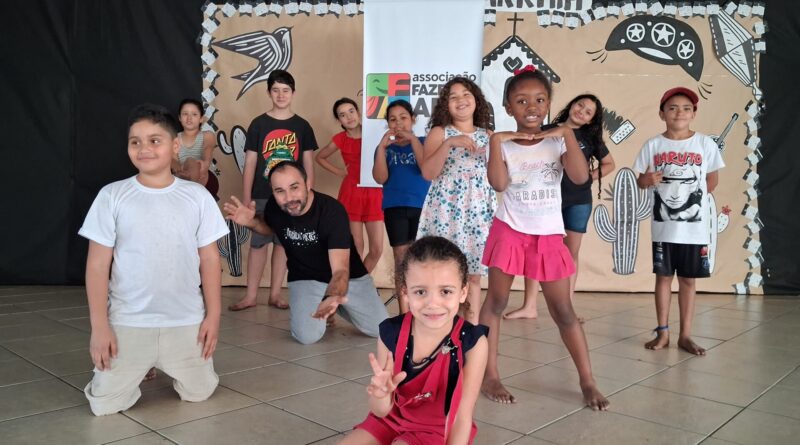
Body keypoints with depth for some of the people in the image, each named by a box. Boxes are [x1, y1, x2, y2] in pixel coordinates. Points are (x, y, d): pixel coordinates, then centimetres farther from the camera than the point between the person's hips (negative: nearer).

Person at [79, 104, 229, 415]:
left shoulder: (197, 196, -3)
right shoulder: (112, 196, -6)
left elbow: (209, 258, 1)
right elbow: (98, 264, -4)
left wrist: (213, 315, 0)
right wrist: (99, 326, -7)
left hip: (187, 321, 1)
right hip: (127, 322, 0)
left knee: (199, 393, 9)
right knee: (105, 404, 1)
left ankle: (165, 366, 39)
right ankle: (140, 368, 32)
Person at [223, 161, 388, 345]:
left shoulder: (332, 210, -30)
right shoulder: (274, 207, -18)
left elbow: (340, 270, -38)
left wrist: (331, 298, -61)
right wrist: (251, 222, -14)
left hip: (349, 277, -1)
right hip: (305, 280, 1)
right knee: (308, 336, -21)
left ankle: (333, 305, 22)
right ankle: (301, 310, 15)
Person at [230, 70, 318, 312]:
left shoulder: (302, 126, 4)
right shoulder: (258, 124, 1)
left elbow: (308, 164, 6)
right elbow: (250, 163, 1)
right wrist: (246, 199, -4)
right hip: (262, 196, -1)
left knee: (283, 243, 7)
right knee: (258, 243, 2)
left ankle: (275, 294, 17)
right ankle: (250, 295, 11)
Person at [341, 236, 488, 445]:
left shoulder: (472, 343, -23)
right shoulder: (391, 333, -15)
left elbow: (462, 415, -16)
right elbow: (381, 412, -9)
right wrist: (380, 394, -31)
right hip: (393, 420, 4)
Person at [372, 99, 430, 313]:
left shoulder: (423, 142, 5)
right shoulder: (385, 148, 10)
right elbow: (380, 178, -4)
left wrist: (413, 140, -15)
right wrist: (382, 146, -12)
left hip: (422, 206, -1)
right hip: (394, 208, 1)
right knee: (401, 258, 3)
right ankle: (404, 314, 9)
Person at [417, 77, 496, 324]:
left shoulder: (487, 135, 13)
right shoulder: (439, 132, 3)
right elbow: (427, 173, -10)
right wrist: (449, 144, -19)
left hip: (479, 210, 3)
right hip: (446, 209, -3)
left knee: (474, 272, 6)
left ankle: (472, 327, 16)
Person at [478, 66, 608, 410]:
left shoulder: (557, 142, 1)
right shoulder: (504, 144, -2)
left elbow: (581, 177, -15)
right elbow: (498, 184, -18)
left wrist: (568, 133, -17)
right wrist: (497, 140, -18)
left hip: (549, 237, 1)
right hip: (509, 232, -1)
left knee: (563, 311, 6)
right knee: (496, 302, 4)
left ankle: (588, 381, 16)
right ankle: (490, 375, 17)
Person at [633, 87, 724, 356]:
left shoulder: (705, 144, -1)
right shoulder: (653, 146, 0)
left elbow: (712, 181, 9)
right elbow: (641, 182, 4)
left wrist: (692, 197, 4)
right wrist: (647, 180, -16)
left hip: (694, 226, 0)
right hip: (663, 225, 0)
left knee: (688, 280, 8)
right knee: (663, 277, 8)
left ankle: (685, 335, 17)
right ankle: (662, 333, 18)